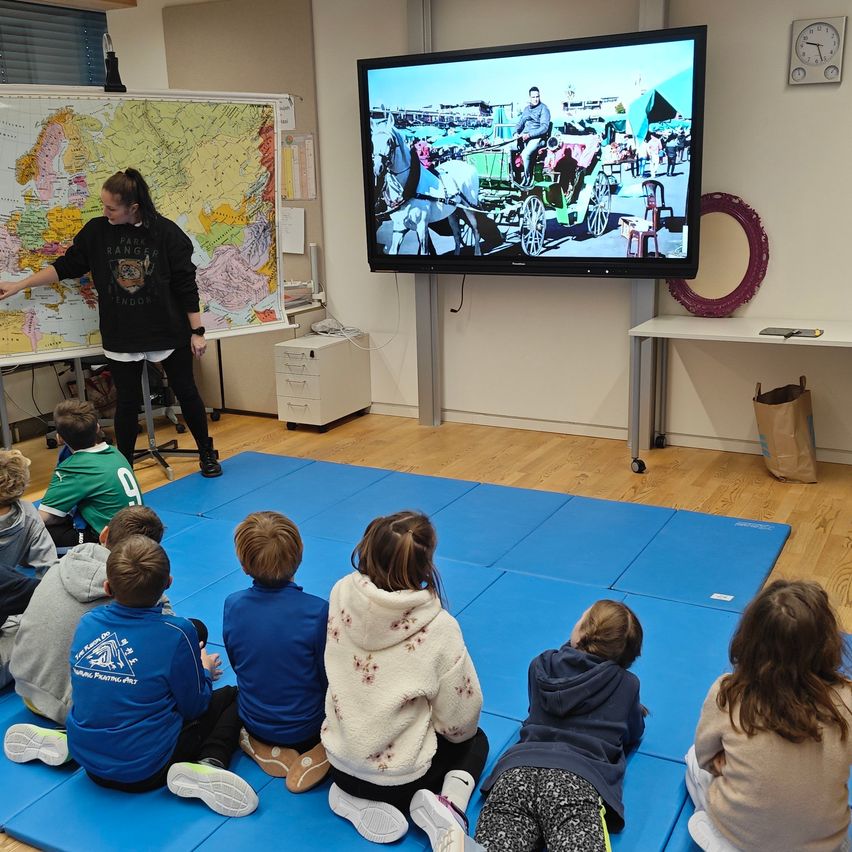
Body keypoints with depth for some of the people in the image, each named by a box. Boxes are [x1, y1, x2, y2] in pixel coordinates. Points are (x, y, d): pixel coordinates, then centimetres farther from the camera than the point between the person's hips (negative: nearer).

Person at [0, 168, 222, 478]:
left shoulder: (166, 232, -11)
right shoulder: (97, 231, -4)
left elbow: (186, 285, -7)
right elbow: (66, 266, 7)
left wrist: (197, 331, -6)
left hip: (169, 334, -1)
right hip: (120, 337, 2)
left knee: (186, 393, 10)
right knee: (127, 401, 9)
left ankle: (207, 454, 29)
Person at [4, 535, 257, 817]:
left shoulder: (86, 623, -5)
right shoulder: (177, 633, -19)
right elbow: (193, 707, -8)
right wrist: (205, 672, 14)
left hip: (88, 761, 5)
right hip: (146, 772, -5)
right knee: (232, 697, 11)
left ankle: (62, 742, 14)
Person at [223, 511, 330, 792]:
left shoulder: (232, 605, -17)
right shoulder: (318, 611, -29)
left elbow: (238, 666, 0)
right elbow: (329, 679, -15)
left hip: (254, 723, 4)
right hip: (306, 729, -4)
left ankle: (260, 746, 10)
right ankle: (317, 754, -1)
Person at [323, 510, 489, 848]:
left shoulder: (341, 594, -16)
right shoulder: (438, 628, -25)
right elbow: (461, 720, -11)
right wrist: (461, 731, 10)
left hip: (340, 765, 4)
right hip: (400, 778, -3)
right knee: (474, 741, 27)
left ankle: (358, 800, 8)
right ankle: (449, 805, -3)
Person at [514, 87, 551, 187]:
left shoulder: (543, 108, 0)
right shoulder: (526, 109, 21)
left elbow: (544, 127, -11)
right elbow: (520, 123, 20)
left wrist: (529, 134, -21)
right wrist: (516, 133, -4)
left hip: (538, 137, -7)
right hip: (524, 136, 7)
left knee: (525, 153, -33)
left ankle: (528, 177, -17)